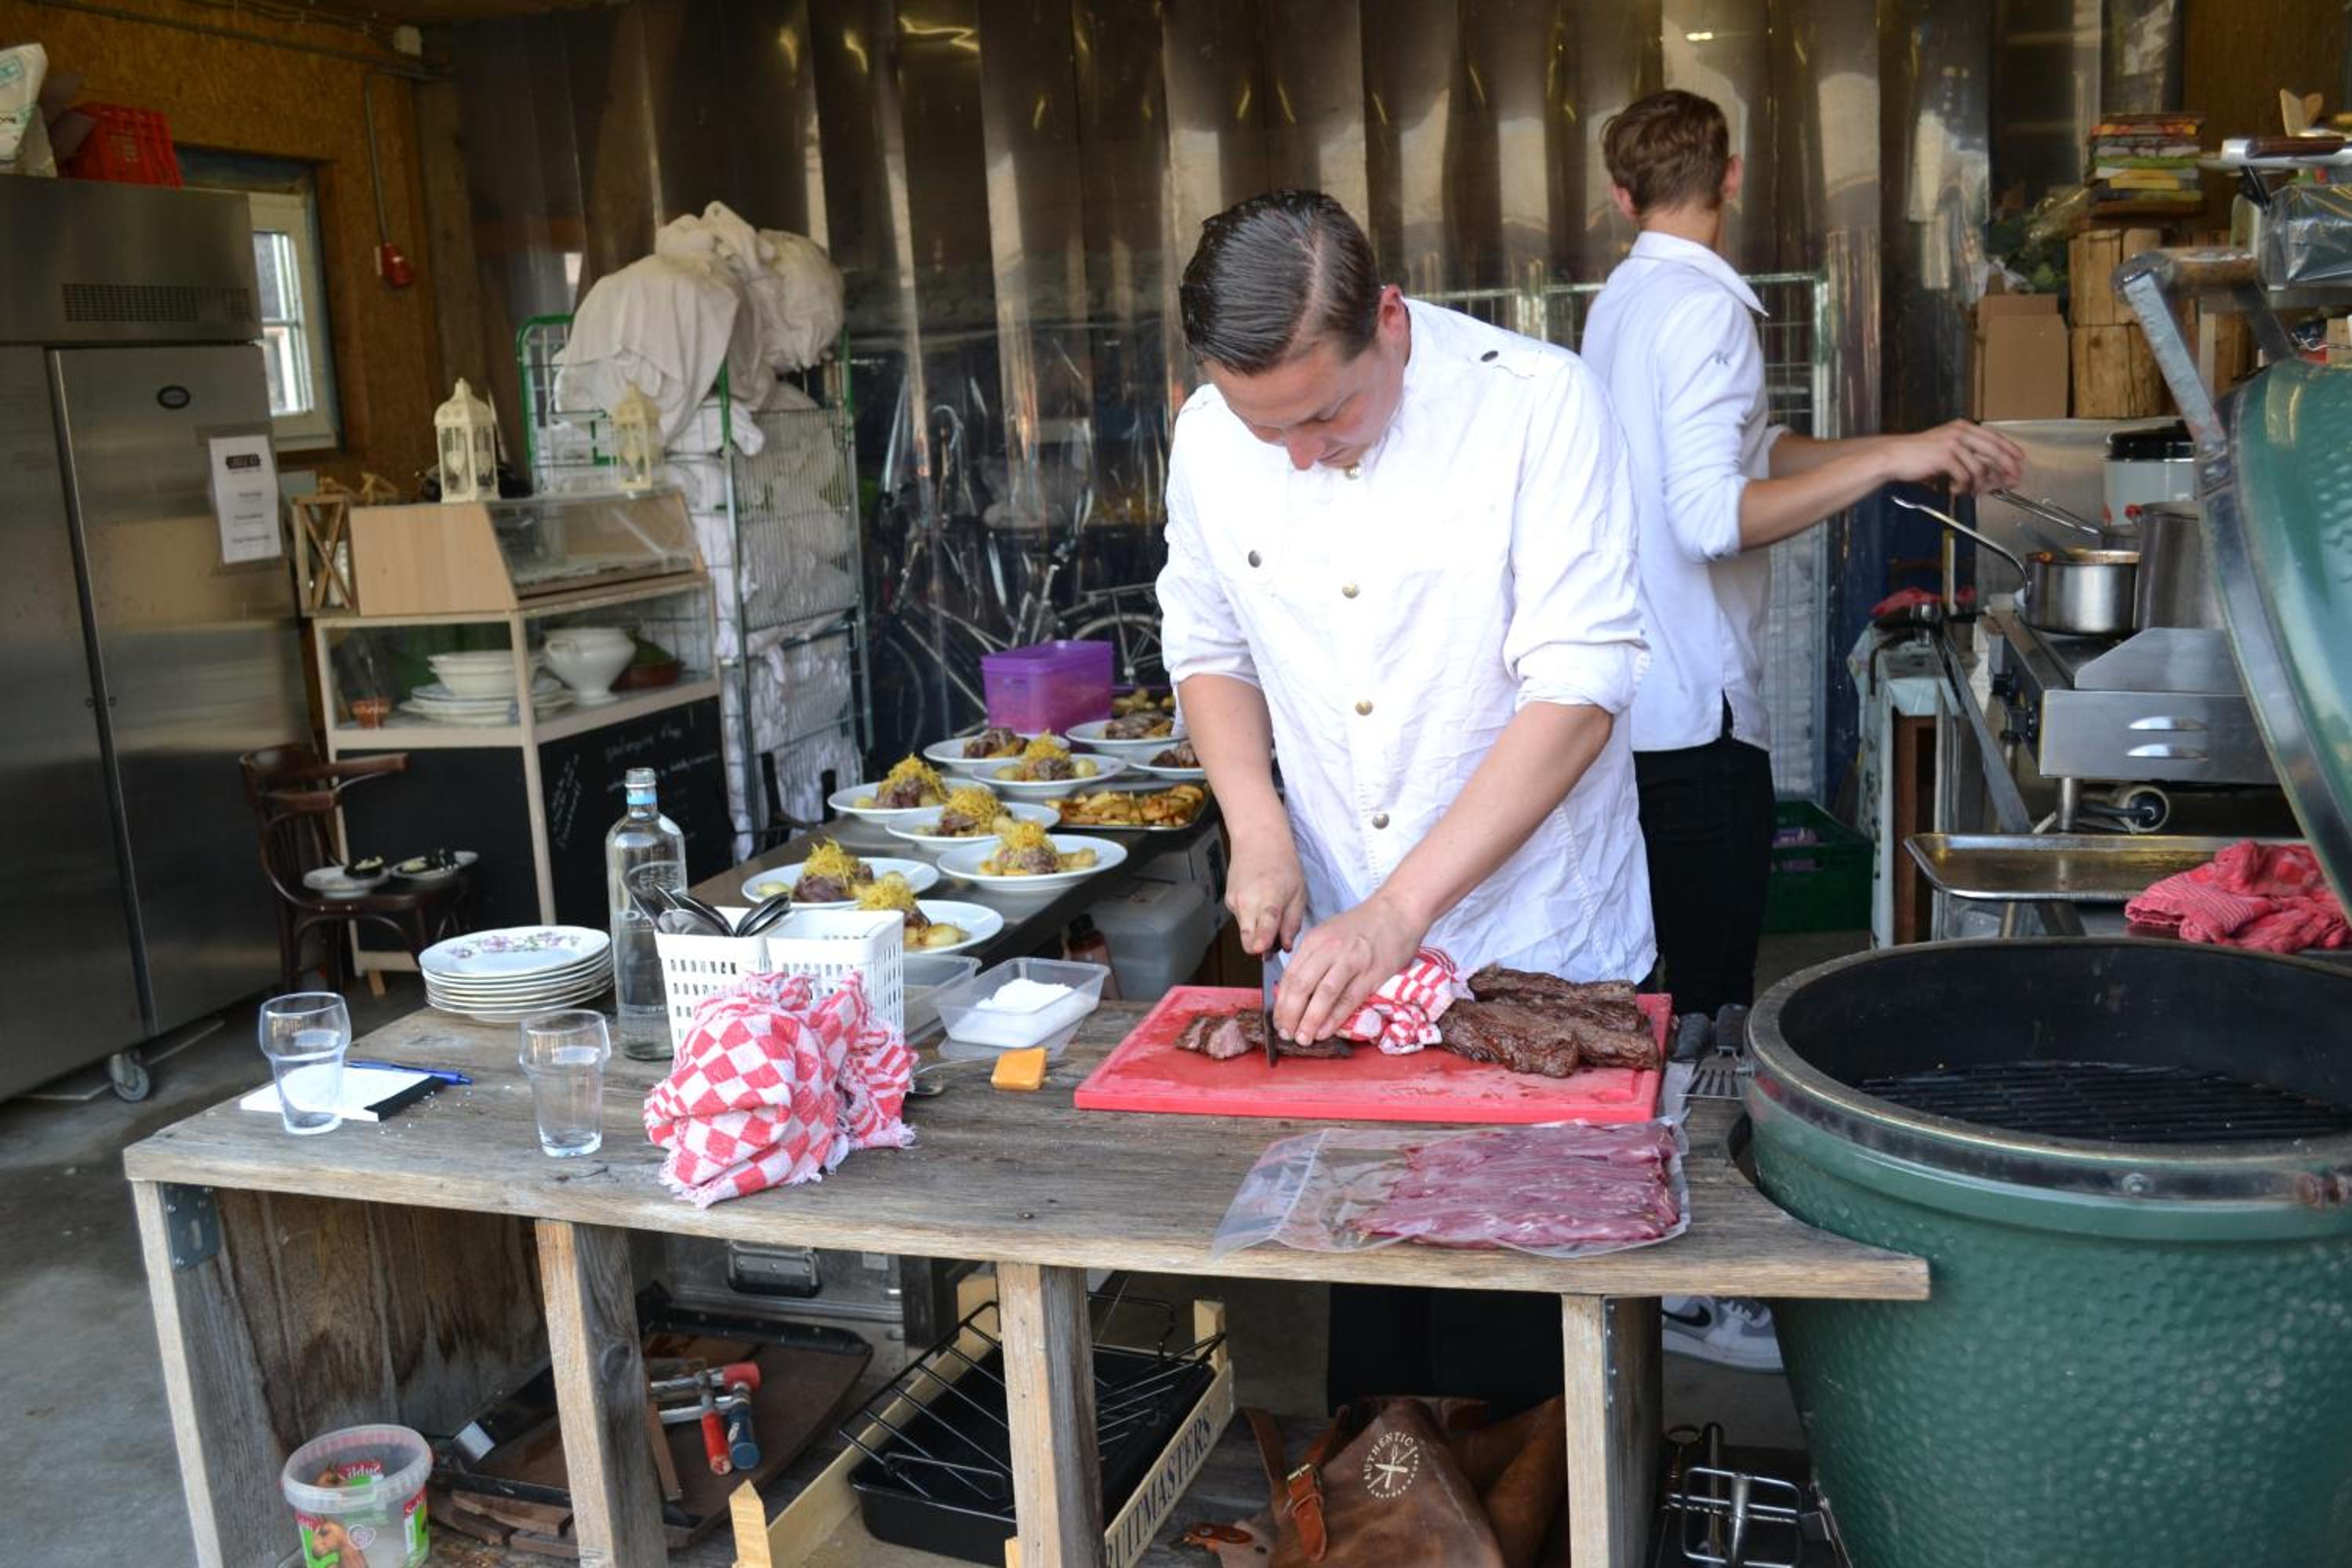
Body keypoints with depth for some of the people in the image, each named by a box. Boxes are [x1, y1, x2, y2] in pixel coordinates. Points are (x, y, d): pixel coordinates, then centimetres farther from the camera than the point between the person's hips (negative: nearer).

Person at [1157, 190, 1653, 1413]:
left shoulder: (1536, 404, -16)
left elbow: (1576, 690, -19)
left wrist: (1399, 911, -24)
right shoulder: (1211, 437, -2)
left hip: (1536, 948, -3)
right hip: (1336, 954, 4)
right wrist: (1259, 828, -7)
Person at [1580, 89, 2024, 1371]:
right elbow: (1715, 517, -25)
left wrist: (1916, 449, 15)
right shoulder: (1704, 307, -15)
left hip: (1645, 696, 10)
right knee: (1709, 995, -3)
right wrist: (1891, 460, -23)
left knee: (1671, 979, 18)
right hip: (1699, 704, -10)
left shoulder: (1625, 300, 13)